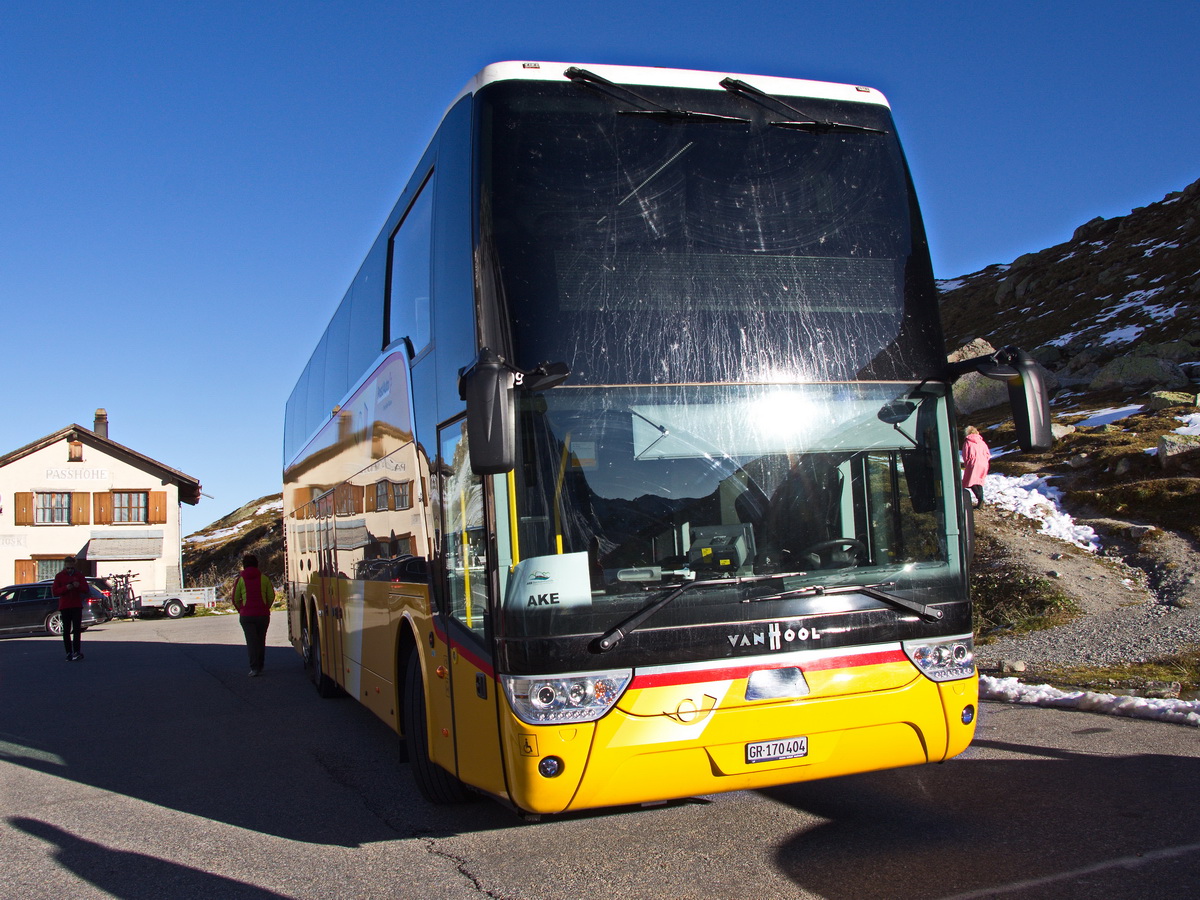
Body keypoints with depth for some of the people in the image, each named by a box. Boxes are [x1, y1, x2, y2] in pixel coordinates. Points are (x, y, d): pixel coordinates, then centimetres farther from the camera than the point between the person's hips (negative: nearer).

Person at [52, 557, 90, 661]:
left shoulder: (79, 576, 9)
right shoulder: (59, 576, 5)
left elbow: (87, 590, 6)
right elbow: (54, 592, -2)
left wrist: (79, 586, -15)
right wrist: (66, 588, -18)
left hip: (77, 606, 0)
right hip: (64, 607, 0)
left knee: (77, 629, -7)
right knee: (66, 631, 1)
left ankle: (76, 651, -10)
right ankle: (69, 653, 5)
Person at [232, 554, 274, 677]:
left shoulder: (240, 579, -2)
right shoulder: (264, 578, 1)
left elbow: (235, 599, 1)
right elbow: (271, 596, 2)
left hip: (246, 615, -2)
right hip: (263, 615, 2)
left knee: (251, 641, -2)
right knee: (261, 641, 13)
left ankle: (254, 668, -12)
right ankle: (260, 667, 20)